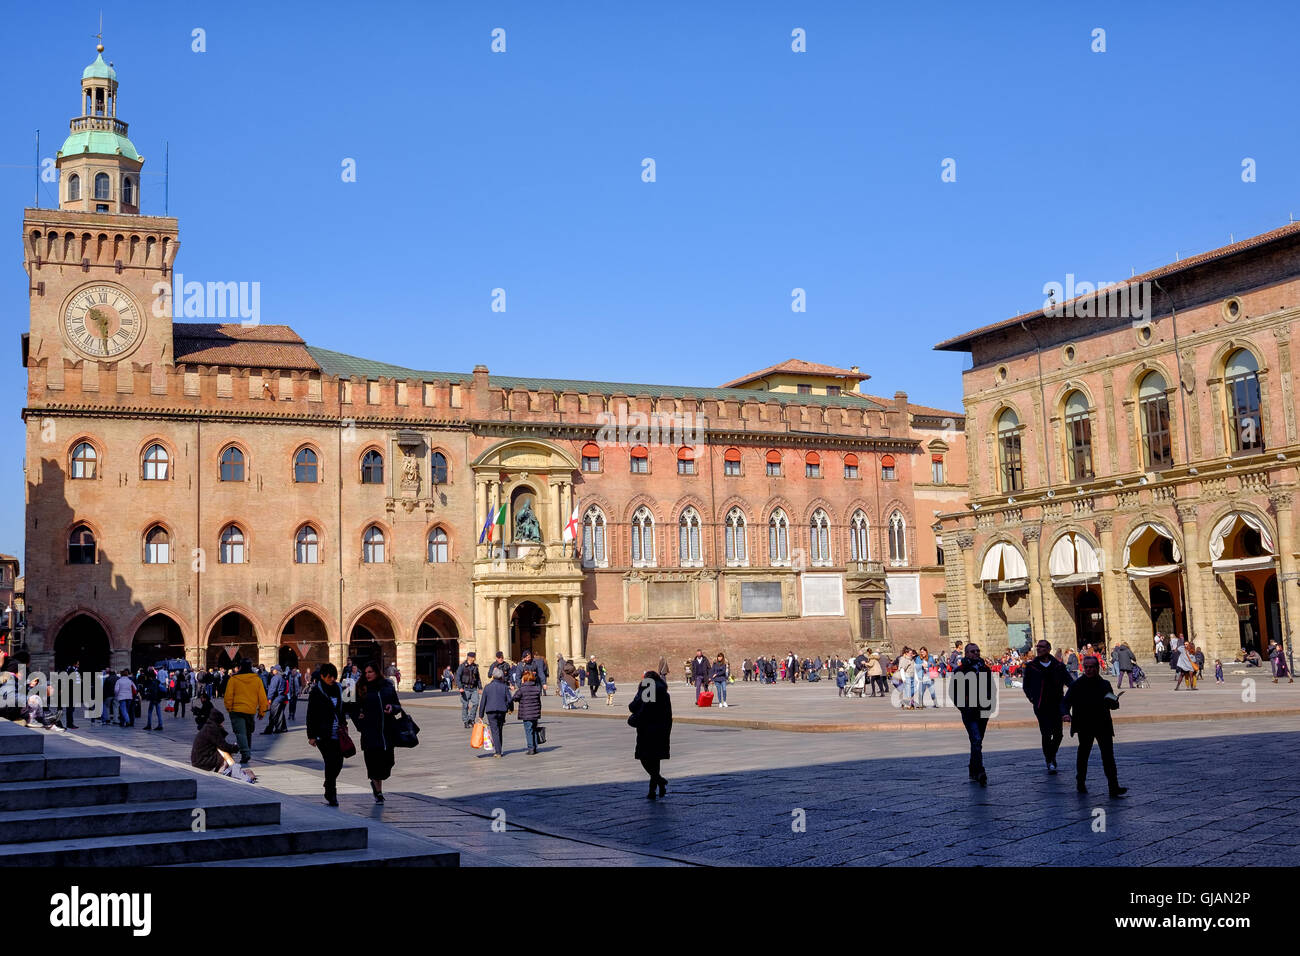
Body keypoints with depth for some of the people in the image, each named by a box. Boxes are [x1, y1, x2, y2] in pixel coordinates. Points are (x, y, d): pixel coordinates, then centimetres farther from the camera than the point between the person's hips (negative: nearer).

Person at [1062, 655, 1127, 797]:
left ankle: (1114, 787, -7)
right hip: (1084, 727, -1)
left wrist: (1114, 702, -12)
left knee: (1108, 756, -5)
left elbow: (1112, 705, 12)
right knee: (1083, 754, 10)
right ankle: (1080, 783, 27)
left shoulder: (1105, 684, 6)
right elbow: (1066, 701, -4)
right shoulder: (1077, 685, -2)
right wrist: (1066, 713, -23)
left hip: (1103, 726, 1)